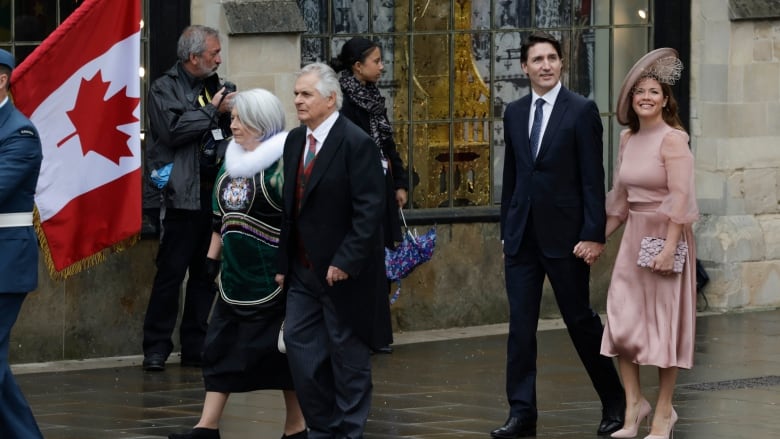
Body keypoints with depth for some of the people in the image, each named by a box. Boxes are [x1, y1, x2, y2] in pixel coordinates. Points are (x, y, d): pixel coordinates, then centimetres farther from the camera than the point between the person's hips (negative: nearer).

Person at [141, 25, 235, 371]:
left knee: (205, 272, 8)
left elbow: (227, 131, 22)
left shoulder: (212, 86, 17)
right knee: (171, 272, -6)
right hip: (182, 195, -7)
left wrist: (231, 113, 1)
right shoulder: (164, 89, -3)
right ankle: (156, 349, -1)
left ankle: (195, 347, 14)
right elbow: (173, 129, -18)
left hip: (213, 192, 7)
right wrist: (213, 111, -12)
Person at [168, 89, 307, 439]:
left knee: (284, 348, 2)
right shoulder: (233, 162, 11)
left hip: (272, 276, -8)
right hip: (236, 275, 8)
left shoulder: (281, 162, -12)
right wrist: (212, 256, 18)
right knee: (220, 345, 4)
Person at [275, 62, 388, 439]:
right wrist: (283, 262, 9)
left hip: (343, 271, -7)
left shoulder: (356, 143, -14)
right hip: (303, 270, 7)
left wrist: (345, 263, -21)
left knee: (347, 351, 4)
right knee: (299, 344, 5)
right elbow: (290, 206, 13)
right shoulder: (294, 141, 9)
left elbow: (370, 210, -18)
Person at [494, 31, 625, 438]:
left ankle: (614, 403, 20)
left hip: (564, 234, -5)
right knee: (520, 326, 2)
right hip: (522, 235, 5)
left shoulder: (581, 110, -6)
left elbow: (593, 177, -9)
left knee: (581, 321, 3)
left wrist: (594, 234, -13)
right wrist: (506, 230, 14)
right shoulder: (514, 113, 10)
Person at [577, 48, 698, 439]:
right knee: (621, 319, 1)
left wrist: (669, 247, -24)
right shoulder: (628, 139, 9)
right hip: (633, 235, 7)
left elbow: (680, 197, -19)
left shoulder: (673, 140, -12)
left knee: (664, 321, 1)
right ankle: (633, 403, 12)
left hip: (665, 235, -7)